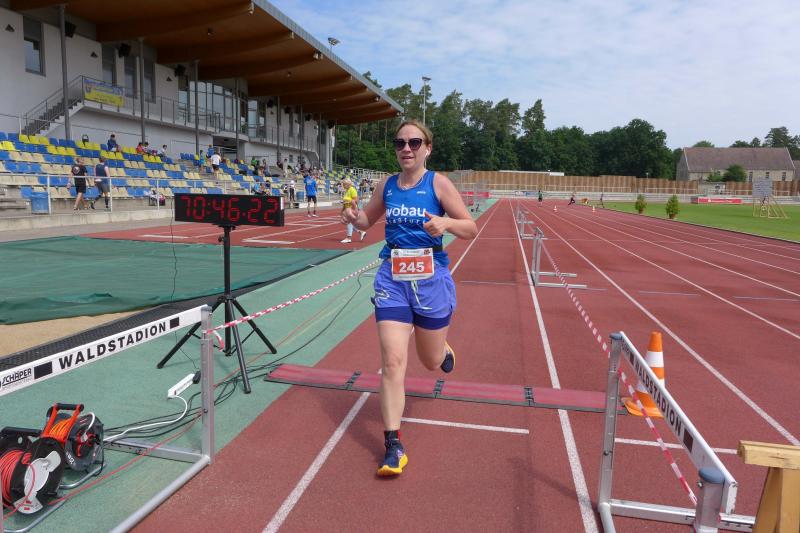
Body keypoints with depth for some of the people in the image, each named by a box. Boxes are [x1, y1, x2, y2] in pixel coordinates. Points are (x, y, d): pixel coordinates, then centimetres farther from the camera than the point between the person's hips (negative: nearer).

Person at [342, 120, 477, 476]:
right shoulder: (386, 186, 5)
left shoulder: (438, 183, -6)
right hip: (392, 280, 2)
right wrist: (354, 217, -4)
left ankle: (444, 349, 54)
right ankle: (393, 446, 4)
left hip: (431, 280, -2)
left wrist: (447, 222, -28)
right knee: (392, 362, -7)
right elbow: (367, 221, 19)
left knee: (432, 362, 14)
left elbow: (471, 229, -6)